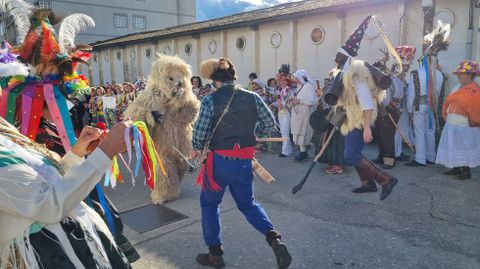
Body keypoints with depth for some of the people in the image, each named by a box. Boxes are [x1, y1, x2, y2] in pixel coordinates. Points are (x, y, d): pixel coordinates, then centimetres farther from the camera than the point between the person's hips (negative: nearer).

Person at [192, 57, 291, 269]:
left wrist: (197, 149, 9)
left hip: (218, 160, -3)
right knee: (247, 203, 22)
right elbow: (270, 124, 1)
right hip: (244, 161, 3)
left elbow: (199, 132, -12)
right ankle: (273, 238, 2)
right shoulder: (252, 98, -3)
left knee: (209, 203, 19)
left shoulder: (210, 100, -12)